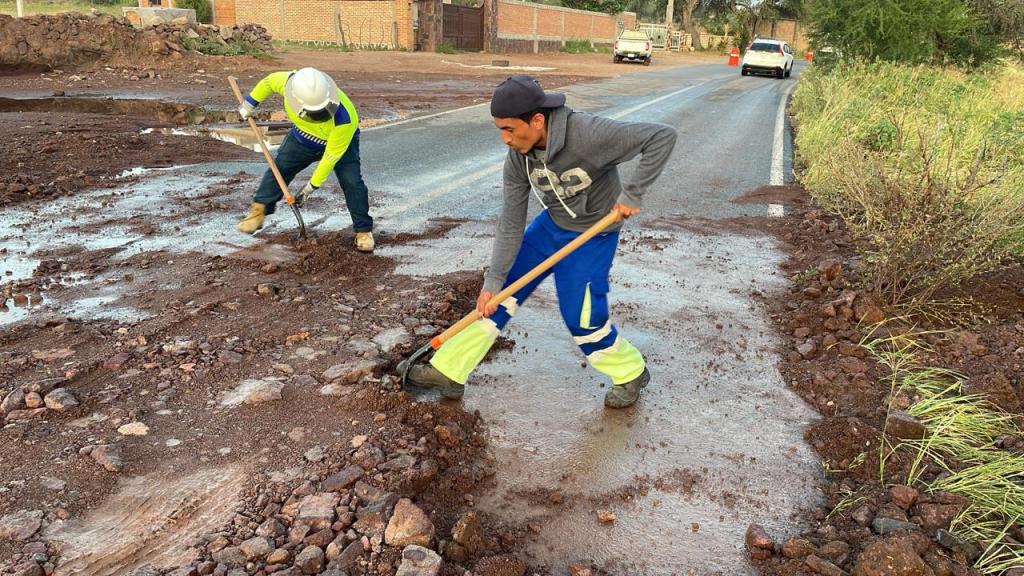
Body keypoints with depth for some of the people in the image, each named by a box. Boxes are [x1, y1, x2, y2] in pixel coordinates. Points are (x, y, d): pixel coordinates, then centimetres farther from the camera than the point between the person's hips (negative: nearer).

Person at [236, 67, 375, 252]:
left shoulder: (344, 118, -44)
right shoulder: (288, 82, -34)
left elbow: (331, 156, -33)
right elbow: (269, 81, -8)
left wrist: (312, 186, -25)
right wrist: (250, 103, 0)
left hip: (341, 141, -4)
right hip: (303, 136, 4)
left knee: (352, 182, -19)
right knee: (278, 169, 4)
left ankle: (364, 230, -5)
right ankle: (258, 213, 21)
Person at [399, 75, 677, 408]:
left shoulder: (590, 134, -34)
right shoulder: (518, 158, -15)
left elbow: (663, 137, -29)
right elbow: (510, 225, -9)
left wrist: (632, 194, -29)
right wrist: (493, 282, -9)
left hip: (592, 235, -5)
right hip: (550, 225, 6)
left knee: (581, 318, -6)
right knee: (500, 294, 2)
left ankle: (630, 373, 23)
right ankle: (448, 372, 11)